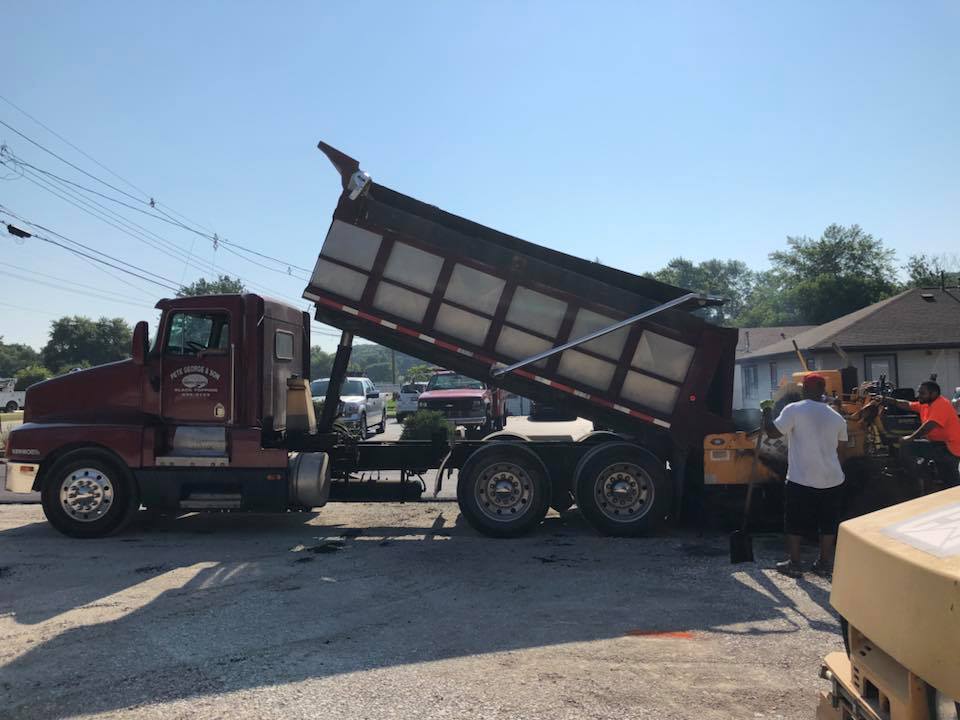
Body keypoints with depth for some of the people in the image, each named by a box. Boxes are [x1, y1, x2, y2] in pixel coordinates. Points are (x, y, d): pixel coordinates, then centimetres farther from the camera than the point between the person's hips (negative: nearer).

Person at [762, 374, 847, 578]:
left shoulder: (794, 410, -10)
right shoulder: (836, 416, 6)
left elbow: (772, 431, -11)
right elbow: (840, 444, 17)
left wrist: (767, 414, 6)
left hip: (801, 480, -4)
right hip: (832, 479, 4)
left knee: (795, 523, 8)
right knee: (828, 524, 14)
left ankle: (794, 564, 11)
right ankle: (825, 563, 20)